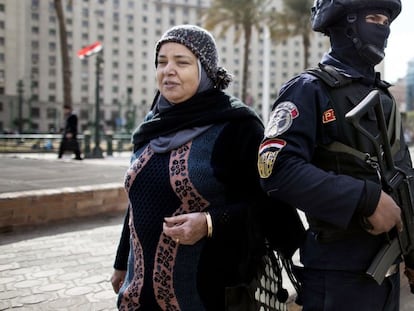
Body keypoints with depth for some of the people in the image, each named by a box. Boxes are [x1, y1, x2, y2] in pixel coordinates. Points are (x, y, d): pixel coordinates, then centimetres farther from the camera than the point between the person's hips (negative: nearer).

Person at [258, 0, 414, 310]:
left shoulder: (383, 96, 15)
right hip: (339, 268, -7)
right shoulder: (310, 90, -10)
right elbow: (277, 171, -24)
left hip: (387, 266, 8)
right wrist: (368, 200, -24)